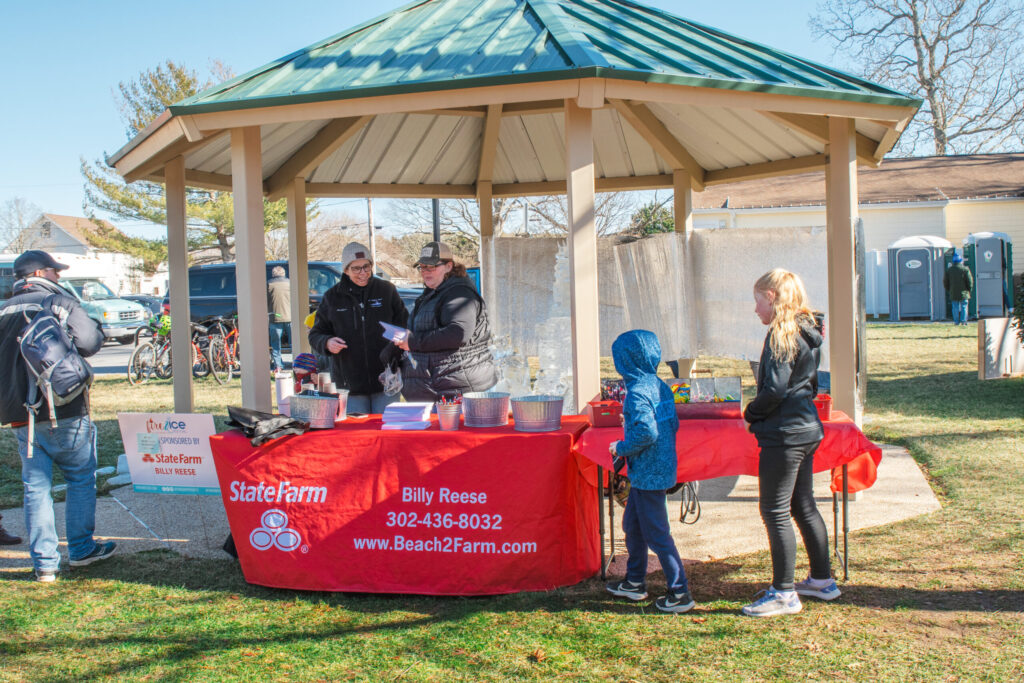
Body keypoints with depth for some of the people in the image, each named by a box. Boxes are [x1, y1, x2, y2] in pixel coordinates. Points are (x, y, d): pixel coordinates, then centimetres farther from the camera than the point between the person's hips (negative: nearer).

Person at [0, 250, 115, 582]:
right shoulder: (61, 303, -7)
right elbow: (88, 343, -17)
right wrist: (96, 327, 3)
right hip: (65, 411, -5)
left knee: (36, 487, 8)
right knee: (81, 479, 12)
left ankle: (44, 563, 9)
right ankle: (81, 548, 18)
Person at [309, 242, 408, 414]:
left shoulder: (386, 290, 3)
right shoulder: (332, 297, 5)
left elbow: (404, 326, 7)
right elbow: (316, 334, 9)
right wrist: (327, 343, -13)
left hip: (385, 382, -1)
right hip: (350, 384, 1)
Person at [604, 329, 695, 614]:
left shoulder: (637, 391, -20)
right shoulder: (660, 386, 8)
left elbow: (646, 433, -29)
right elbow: (673, 424, 14)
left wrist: (621, 448, -14)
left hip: (648, 473, -10)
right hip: (663, 468, 10)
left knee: (656, 534, -1)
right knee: (632, 524, 21)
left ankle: (680, 594, 6)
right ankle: (635, 582, 33)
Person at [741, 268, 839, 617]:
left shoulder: (781, 334, -16)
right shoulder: (805, 333, 12)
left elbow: (775, 389, -22)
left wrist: (751, 413, -5)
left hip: (784, 433, -10)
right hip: (806, 430, 10)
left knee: (775, 511, -3)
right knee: (803, 506, 18)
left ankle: (783, 593, 2)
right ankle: (822, 580, 28)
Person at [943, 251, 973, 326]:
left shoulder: (949, 270, 5)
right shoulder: (965, 269, -6)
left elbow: (945, 281, 9)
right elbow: (970, 281, -7)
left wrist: (948, 290, 18)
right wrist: (969, 289, 6)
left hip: (953, 293, 2)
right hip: (963, 293, -2)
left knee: (955, 308, 6)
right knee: (964, 307, 4)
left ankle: (956, 322, 4)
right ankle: (963, 321, 1)